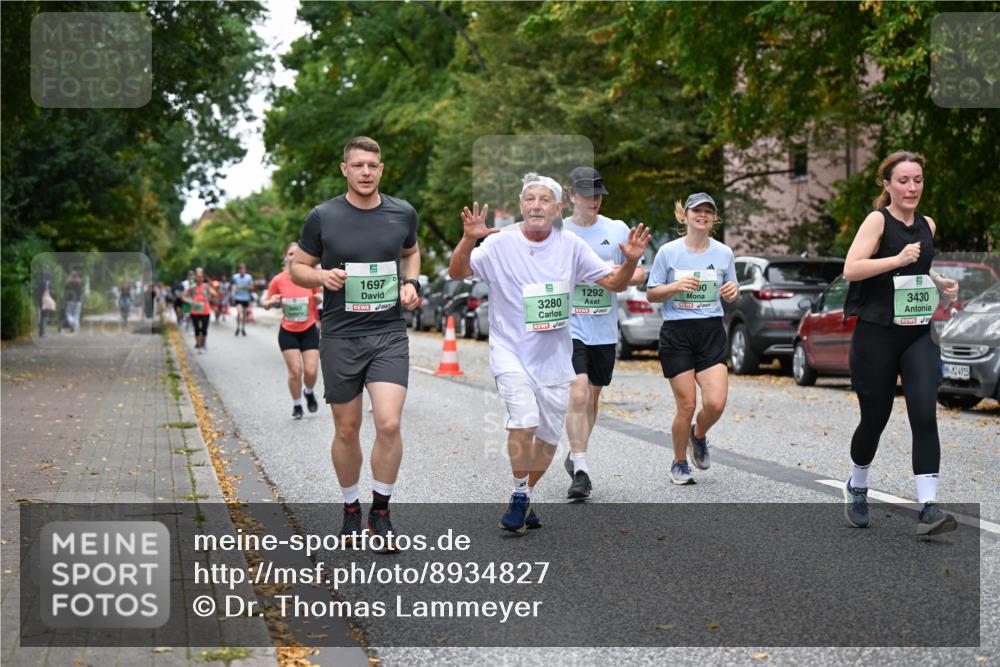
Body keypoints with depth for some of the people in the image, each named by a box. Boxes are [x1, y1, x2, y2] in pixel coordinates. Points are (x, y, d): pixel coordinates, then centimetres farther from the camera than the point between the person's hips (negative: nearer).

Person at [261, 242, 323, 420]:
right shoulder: (278, 280, -7)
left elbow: (320, 296, 10)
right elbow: (265, 304, 3)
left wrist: (321, 298, -14)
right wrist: (271, 302, -19)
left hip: (309, 330, 0)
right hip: (288, 332, 0)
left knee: (311, 371, -6)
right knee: (295, 371, -5)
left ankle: (309, 392, 28)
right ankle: (297, 405, 18)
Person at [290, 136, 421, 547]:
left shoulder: (403, 213, 3)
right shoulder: (323, 217, -4)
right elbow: (297, 267, 6)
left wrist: (411, 283, 4)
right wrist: (323, 276, -14)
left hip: (389, 335, 1)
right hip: (340, 338, -1)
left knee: (389, 424, -13)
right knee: (347, 431, 7)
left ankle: (380, 511, 4)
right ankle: (351, 508, 28)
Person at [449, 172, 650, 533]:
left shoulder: (571, 246, 1)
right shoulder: (499, 244, -7)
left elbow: (614, 283, 5)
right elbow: (457, 273, -15)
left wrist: (631, 261, -15)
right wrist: (468, 240, -33)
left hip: (554, 357, 4)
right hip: (511, 351, -4)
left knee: (549, 436, 10)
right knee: (524, 421, -24)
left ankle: (523, 498, 31)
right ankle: (519, 497, -5)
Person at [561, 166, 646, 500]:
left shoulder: (617, 229, 4)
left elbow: (638, 274, 8)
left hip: (604, 330, 3)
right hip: (568, 326, -3)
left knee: (592, 397, 13)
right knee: (578, 395, -17)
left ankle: (575, 456, 34)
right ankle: (581, 470, -14)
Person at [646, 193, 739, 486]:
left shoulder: (724, 253, 6)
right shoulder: (668, 251, -1)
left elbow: (731, 291, 18)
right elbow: (651, 294, 3)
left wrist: (733, 291, -6)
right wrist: (676, 286, -15)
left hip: (711, 330, 2)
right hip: (676, 332, -2)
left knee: (716, 403, -11)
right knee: (686, 405, -3)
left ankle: (698, 435, 24)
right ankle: (679, 463, 20)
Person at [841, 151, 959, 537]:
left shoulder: (927, 226, 11)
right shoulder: (878, 220, -7)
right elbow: (851, 269, -19)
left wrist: (940, 283, 9)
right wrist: (898, 259, -27)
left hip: (917, 335, 4)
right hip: (876, 334, -4)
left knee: (924, 414, -13)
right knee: (875, 418, 8)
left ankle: (928, 508, -15)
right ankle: (856, 488, 35)